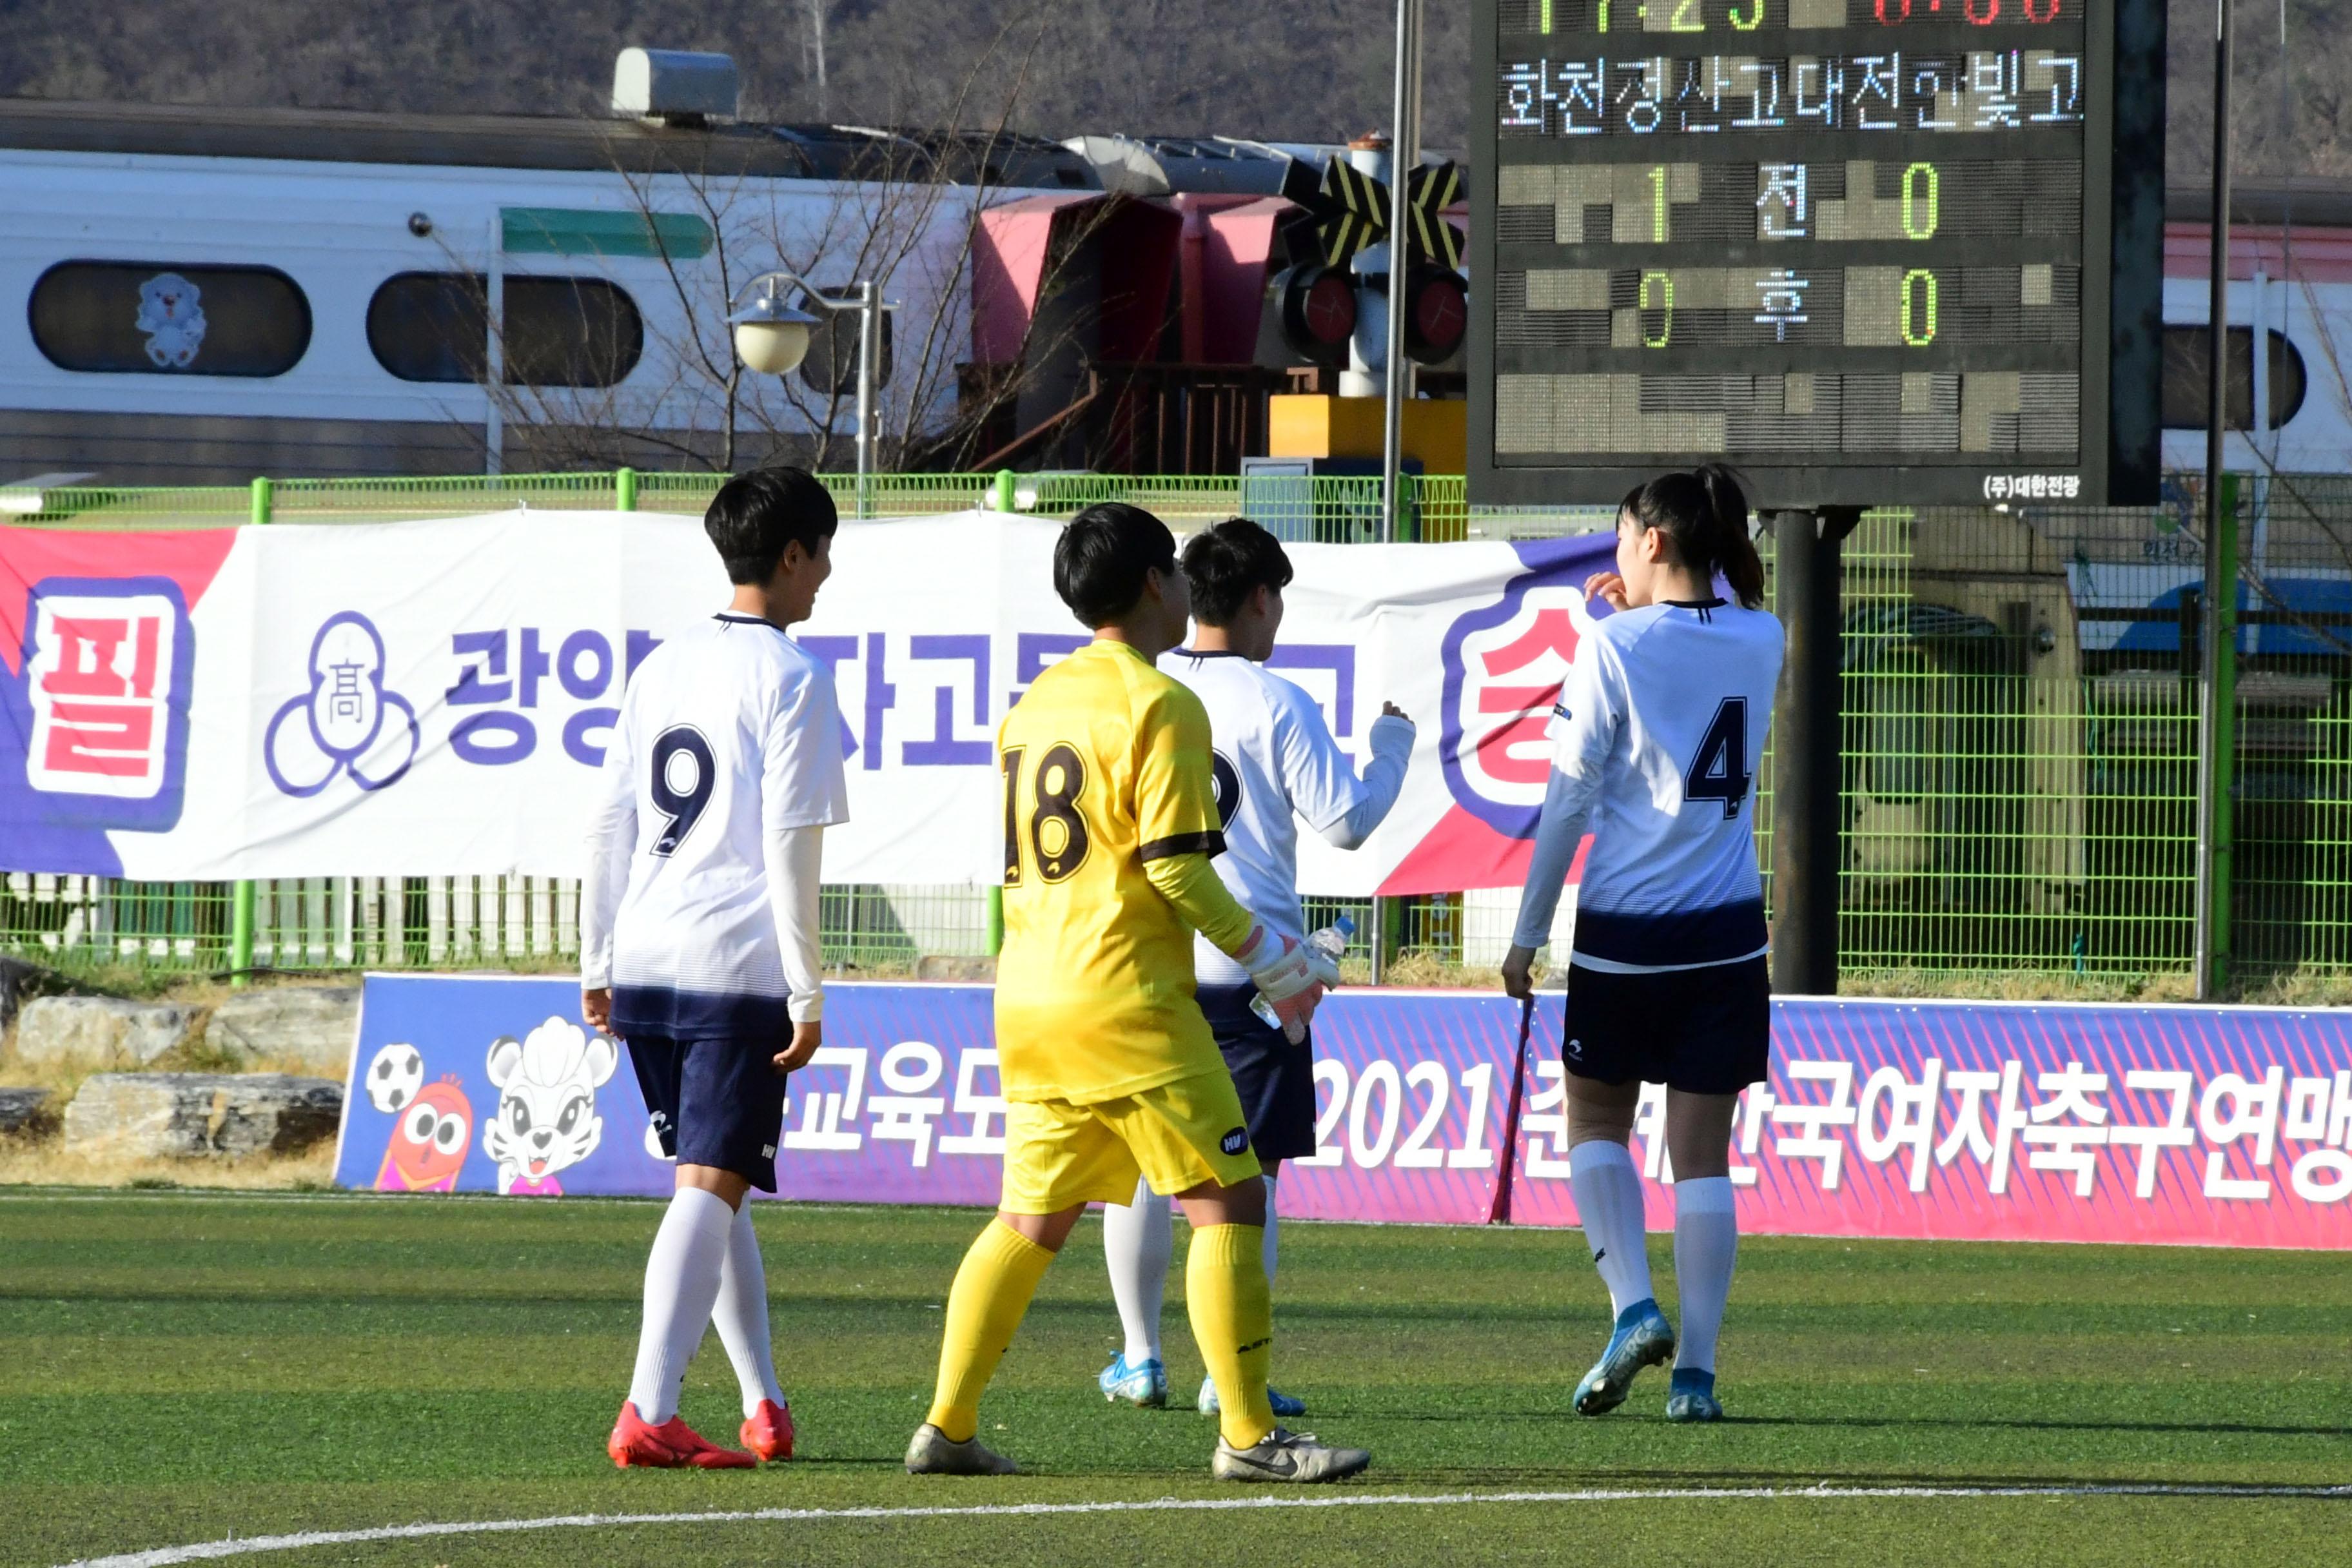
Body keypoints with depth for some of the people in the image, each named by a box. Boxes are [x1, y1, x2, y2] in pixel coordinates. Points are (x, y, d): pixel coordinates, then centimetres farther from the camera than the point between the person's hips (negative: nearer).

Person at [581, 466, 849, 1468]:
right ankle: (648, 1415, -19)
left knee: (716, 1184, 17)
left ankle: (764, 1406, 23)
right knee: (711, 1187, -8)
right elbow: (790, 845, -12)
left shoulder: (663, 667, 13)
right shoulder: (791, 676, -7)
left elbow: (610, 823, 14)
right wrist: (807, 996, -9)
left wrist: (598, 965, 19)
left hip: (644, 965, 7)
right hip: (738, 968, -7)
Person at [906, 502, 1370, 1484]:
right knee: (1226, 1201, -4)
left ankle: (947, 1426, 12)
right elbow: (1175, 867, -15)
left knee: (1031, 1218, 15)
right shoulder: (1158, 705, -10)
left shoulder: (1034, 705, 14)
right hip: (1127, 999, -8)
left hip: (1030, 999, 8)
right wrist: (1269, 958, -5)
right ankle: (1248, 1434, -8)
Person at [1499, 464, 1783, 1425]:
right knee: (1702, 1156, 6)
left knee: (1595, 1125, 16)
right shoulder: (1761, 643, 3)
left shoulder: (1613, 649, -9)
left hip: (1624, 928, -3)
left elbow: (1567, 805, -7)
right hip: (1727, 932, 3)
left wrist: (1528, 933, 0)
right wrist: (1648, 604, 19)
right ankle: (1695, 1370, 1)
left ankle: (1634, 1306, -2)